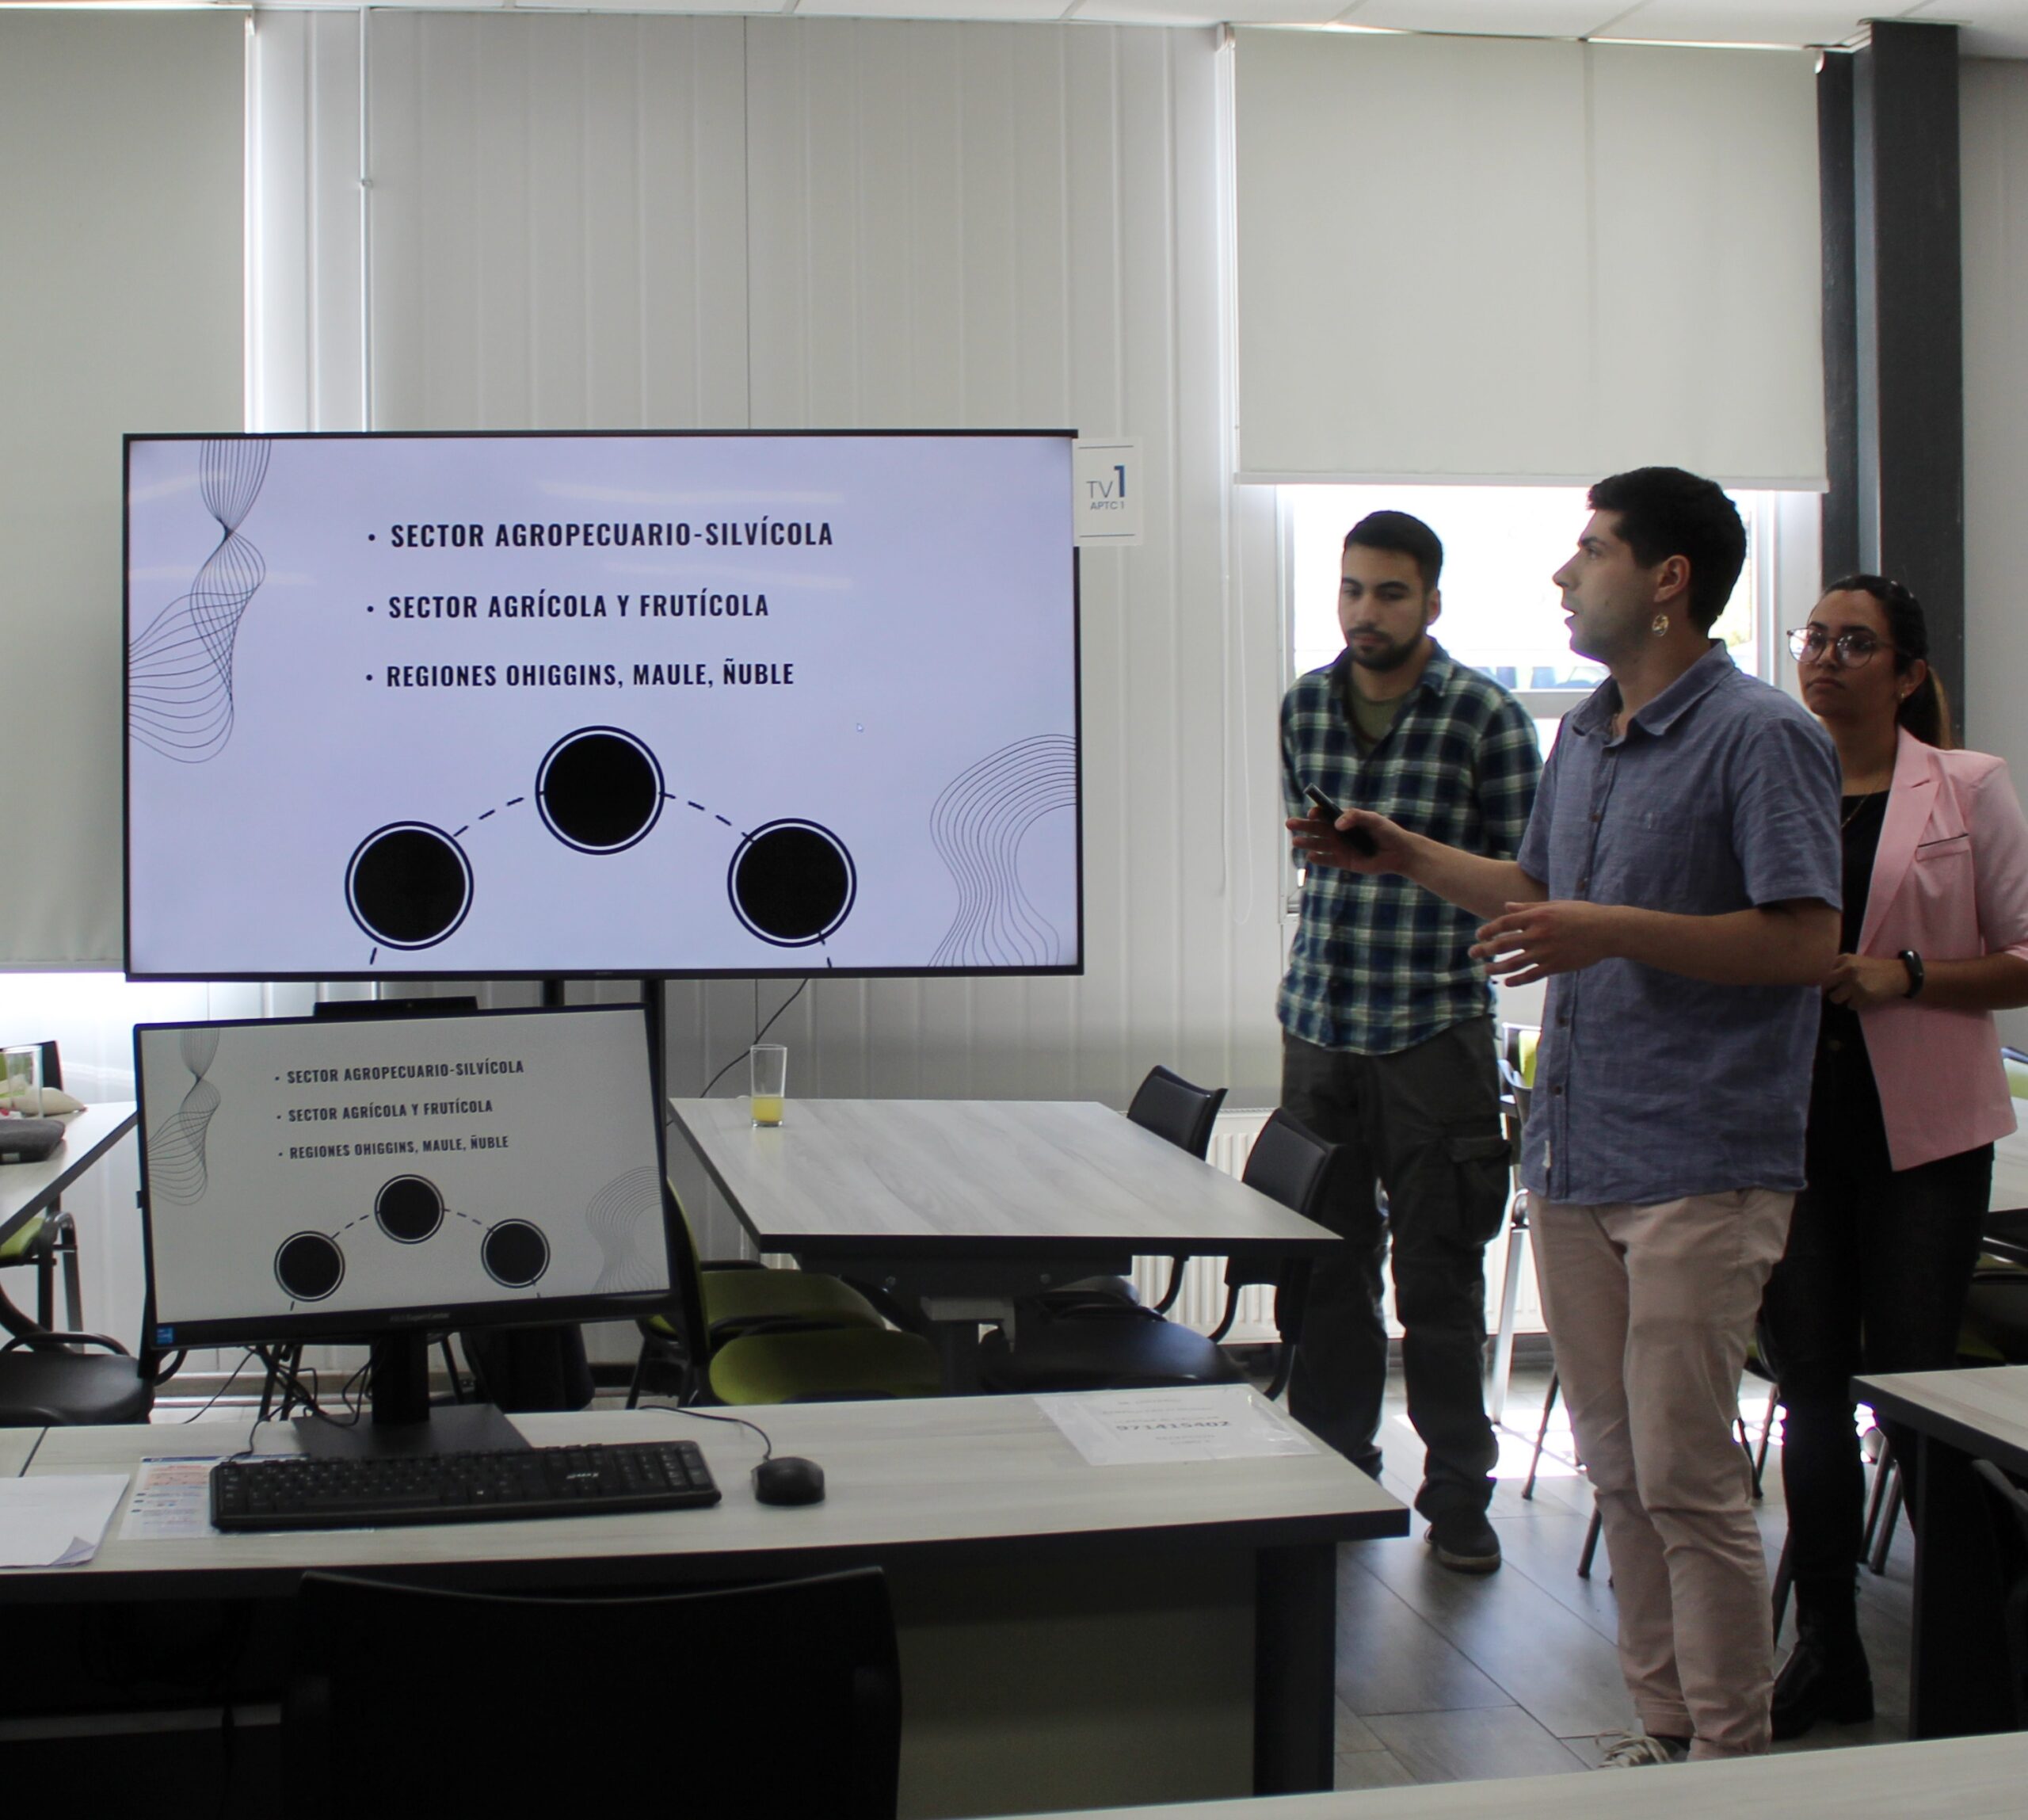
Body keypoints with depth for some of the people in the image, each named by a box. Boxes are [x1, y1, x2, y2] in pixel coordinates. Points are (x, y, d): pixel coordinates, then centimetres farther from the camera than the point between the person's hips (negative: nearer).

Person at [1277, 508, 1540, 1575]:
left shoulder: (1486, 716, -6)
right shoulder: (1304, 705, 9)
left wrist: (1408, 856, -12)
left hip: (1435, 1026, -4)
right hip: (1319, 1018, 4)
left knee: (1439, 1276, 1)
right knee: (1326, 1261, 9)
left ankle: (1457, 1494, 15)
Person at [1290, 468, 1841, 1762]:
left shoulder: (1761, 736, -10)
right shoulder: (1584, 736, 16)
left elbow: (1806, 939, -16)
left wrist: (1613, 931, -21)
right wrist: (1402, 857, 21)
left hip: (1701, 1165, -8)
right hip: (1574, 1156, 8)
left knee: (1687, 1479, -5)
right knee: (1619, 1470, 13)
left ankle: (1732, 1759, 8)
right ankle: (1665, 1732, 25)